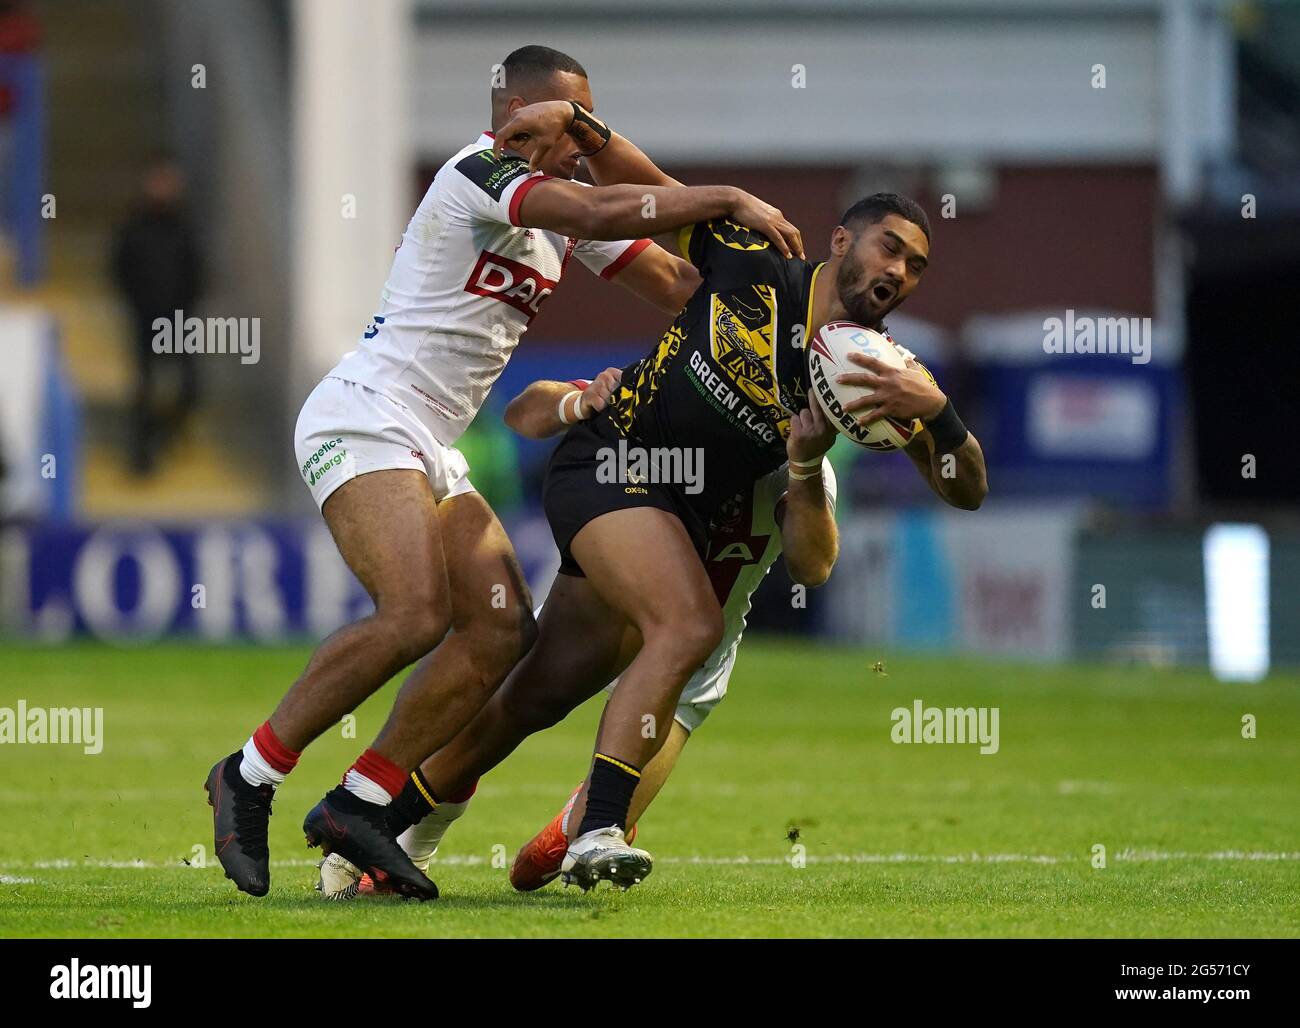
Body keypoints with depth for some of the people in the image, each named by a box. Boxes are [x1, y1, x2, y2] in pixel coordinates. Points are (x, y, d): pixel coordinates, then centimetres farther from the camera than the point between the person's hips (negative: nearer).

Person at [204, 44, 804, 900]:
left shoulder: (564, 210, 15)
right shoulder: (483, 173, -12)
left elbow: (678, 287, 17)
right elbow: (603, 212, -27)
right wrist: (734, 200, -22)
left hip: (429, 447, 10)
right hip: (363, 419, -10)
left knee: (503, 630, -3)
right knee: (416, 616, -26)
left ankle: (357, 806, 1)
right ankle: (250, 778, -12)